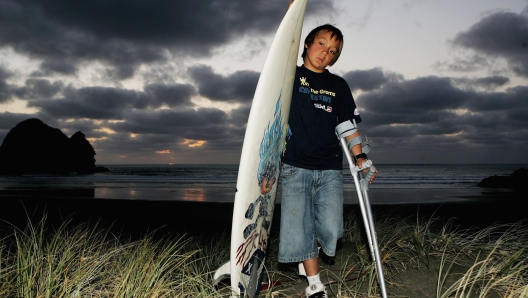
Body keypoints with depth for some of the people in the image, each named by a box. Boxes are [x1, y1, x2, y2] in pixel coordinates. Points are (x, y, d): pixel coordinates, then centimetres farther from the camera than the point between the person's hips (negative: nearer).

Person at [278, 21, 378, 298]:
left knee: (330, 231, -8)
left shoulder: (338, 85, 12)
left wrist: (359, 156, 0)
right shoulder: (291, 75, 7)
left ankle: (310, 251, 26)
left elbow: (348, 125, 10)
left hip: (330, 169, 2)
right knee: (299, 230, 0)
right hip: (295, 167, -1)